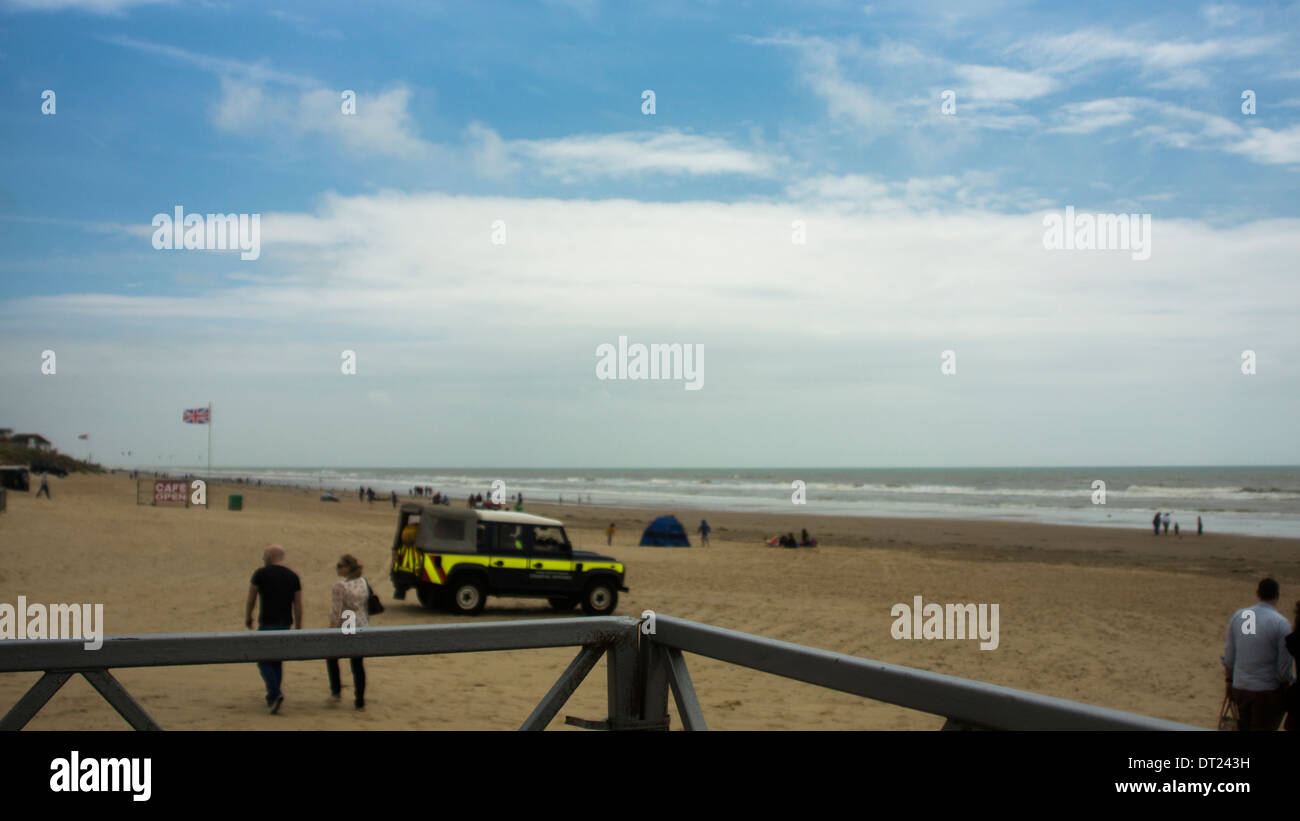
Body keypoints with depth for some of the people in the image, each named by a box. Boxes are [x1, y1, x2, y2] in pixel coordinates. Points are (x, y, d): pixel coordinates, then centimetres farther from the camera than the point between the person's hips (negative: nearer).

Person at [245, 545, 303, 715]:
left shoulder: (261, 574, -5)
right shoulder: (293, 577, 5)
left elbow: (250, 599, 0)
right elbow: (298, 605, 3)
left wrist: (247, 618, 15)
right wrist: (298, 628, 9)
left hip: (267, 624, -5)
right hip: (285, 624, 5)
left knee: (263, 661, 1)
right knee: (277, 661, 18)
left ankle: (276, 694, -18)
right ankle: (271, 698, 24)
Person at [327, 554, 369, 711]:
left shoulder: (340, 585, -16)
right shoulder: (363, 583, 4)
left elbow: (337, 611, -19)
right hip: (362, 627, 5)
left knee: (331, 656, 21)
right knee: (358, 664, 8)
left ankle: (336, 691, 21)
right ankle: (359, 701, 8)